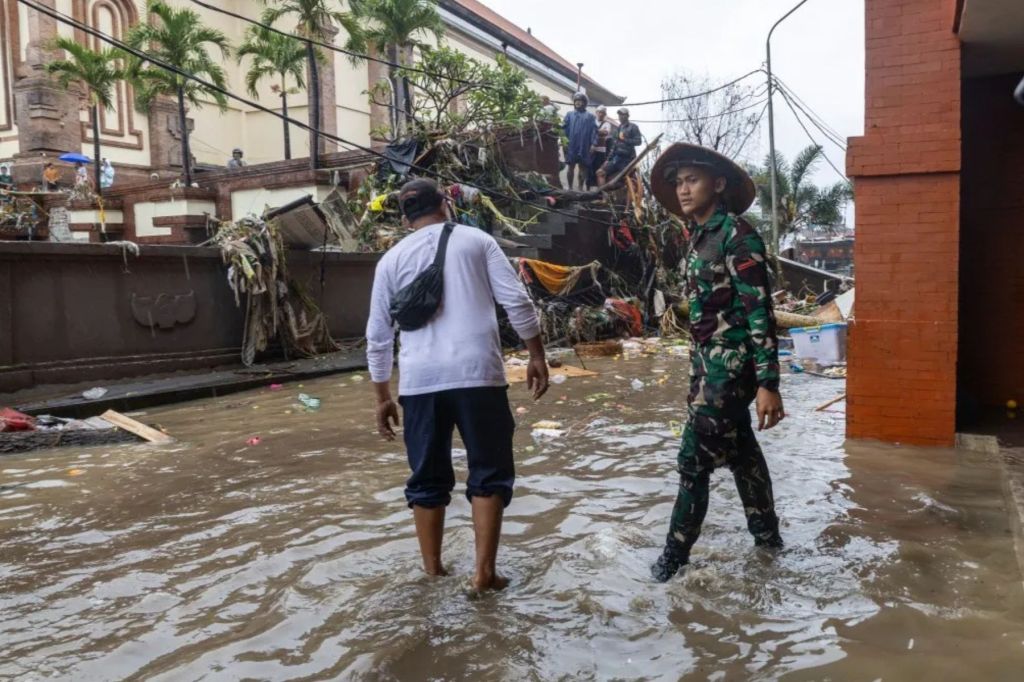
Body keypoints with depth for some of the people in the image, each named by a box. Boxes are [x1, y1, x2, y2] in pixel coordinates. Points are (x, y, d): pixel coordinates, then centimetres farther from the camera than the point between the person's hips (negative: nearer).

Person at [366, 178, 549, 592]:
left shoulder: (392, 259, 13)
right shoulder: (477, 241, 9)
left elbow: (378, 336, 13)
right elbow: (517, 302, 0)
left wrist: (382, 397, 20)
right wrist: (536, 356, 8)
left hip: (420, 380, 2)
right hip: (477, 373, -2)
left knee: (428, 479, 14)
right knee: (489, 472, 9)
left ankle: (433, 570, 23)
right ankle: (484, 571, 7)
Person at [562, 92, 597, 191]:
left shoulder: (590, 116, 9)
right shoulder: (569, 115, 12)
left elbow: (594, 130, 1)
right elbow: (564, 128, 5)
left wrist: (593, 144, -9)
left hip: (584, 146, 0)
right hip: (571, 145, 0)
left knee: (582, 167, 5)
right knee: (571, 167, 2)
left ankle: (581, 188, 13)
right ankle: (570, 188, 9)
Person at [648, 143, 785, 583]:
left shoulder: (737, 235, -15)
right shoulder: (698, 236, 11)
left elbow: (760, 311, -19)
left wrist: (768, 383, -24)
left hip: (732, 363, -9)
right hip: (707, 360, 9)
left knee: (695, 457, -4)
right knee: (739, 449, 18)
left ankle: (676, 550, 9)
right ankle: (766, 532, 33)